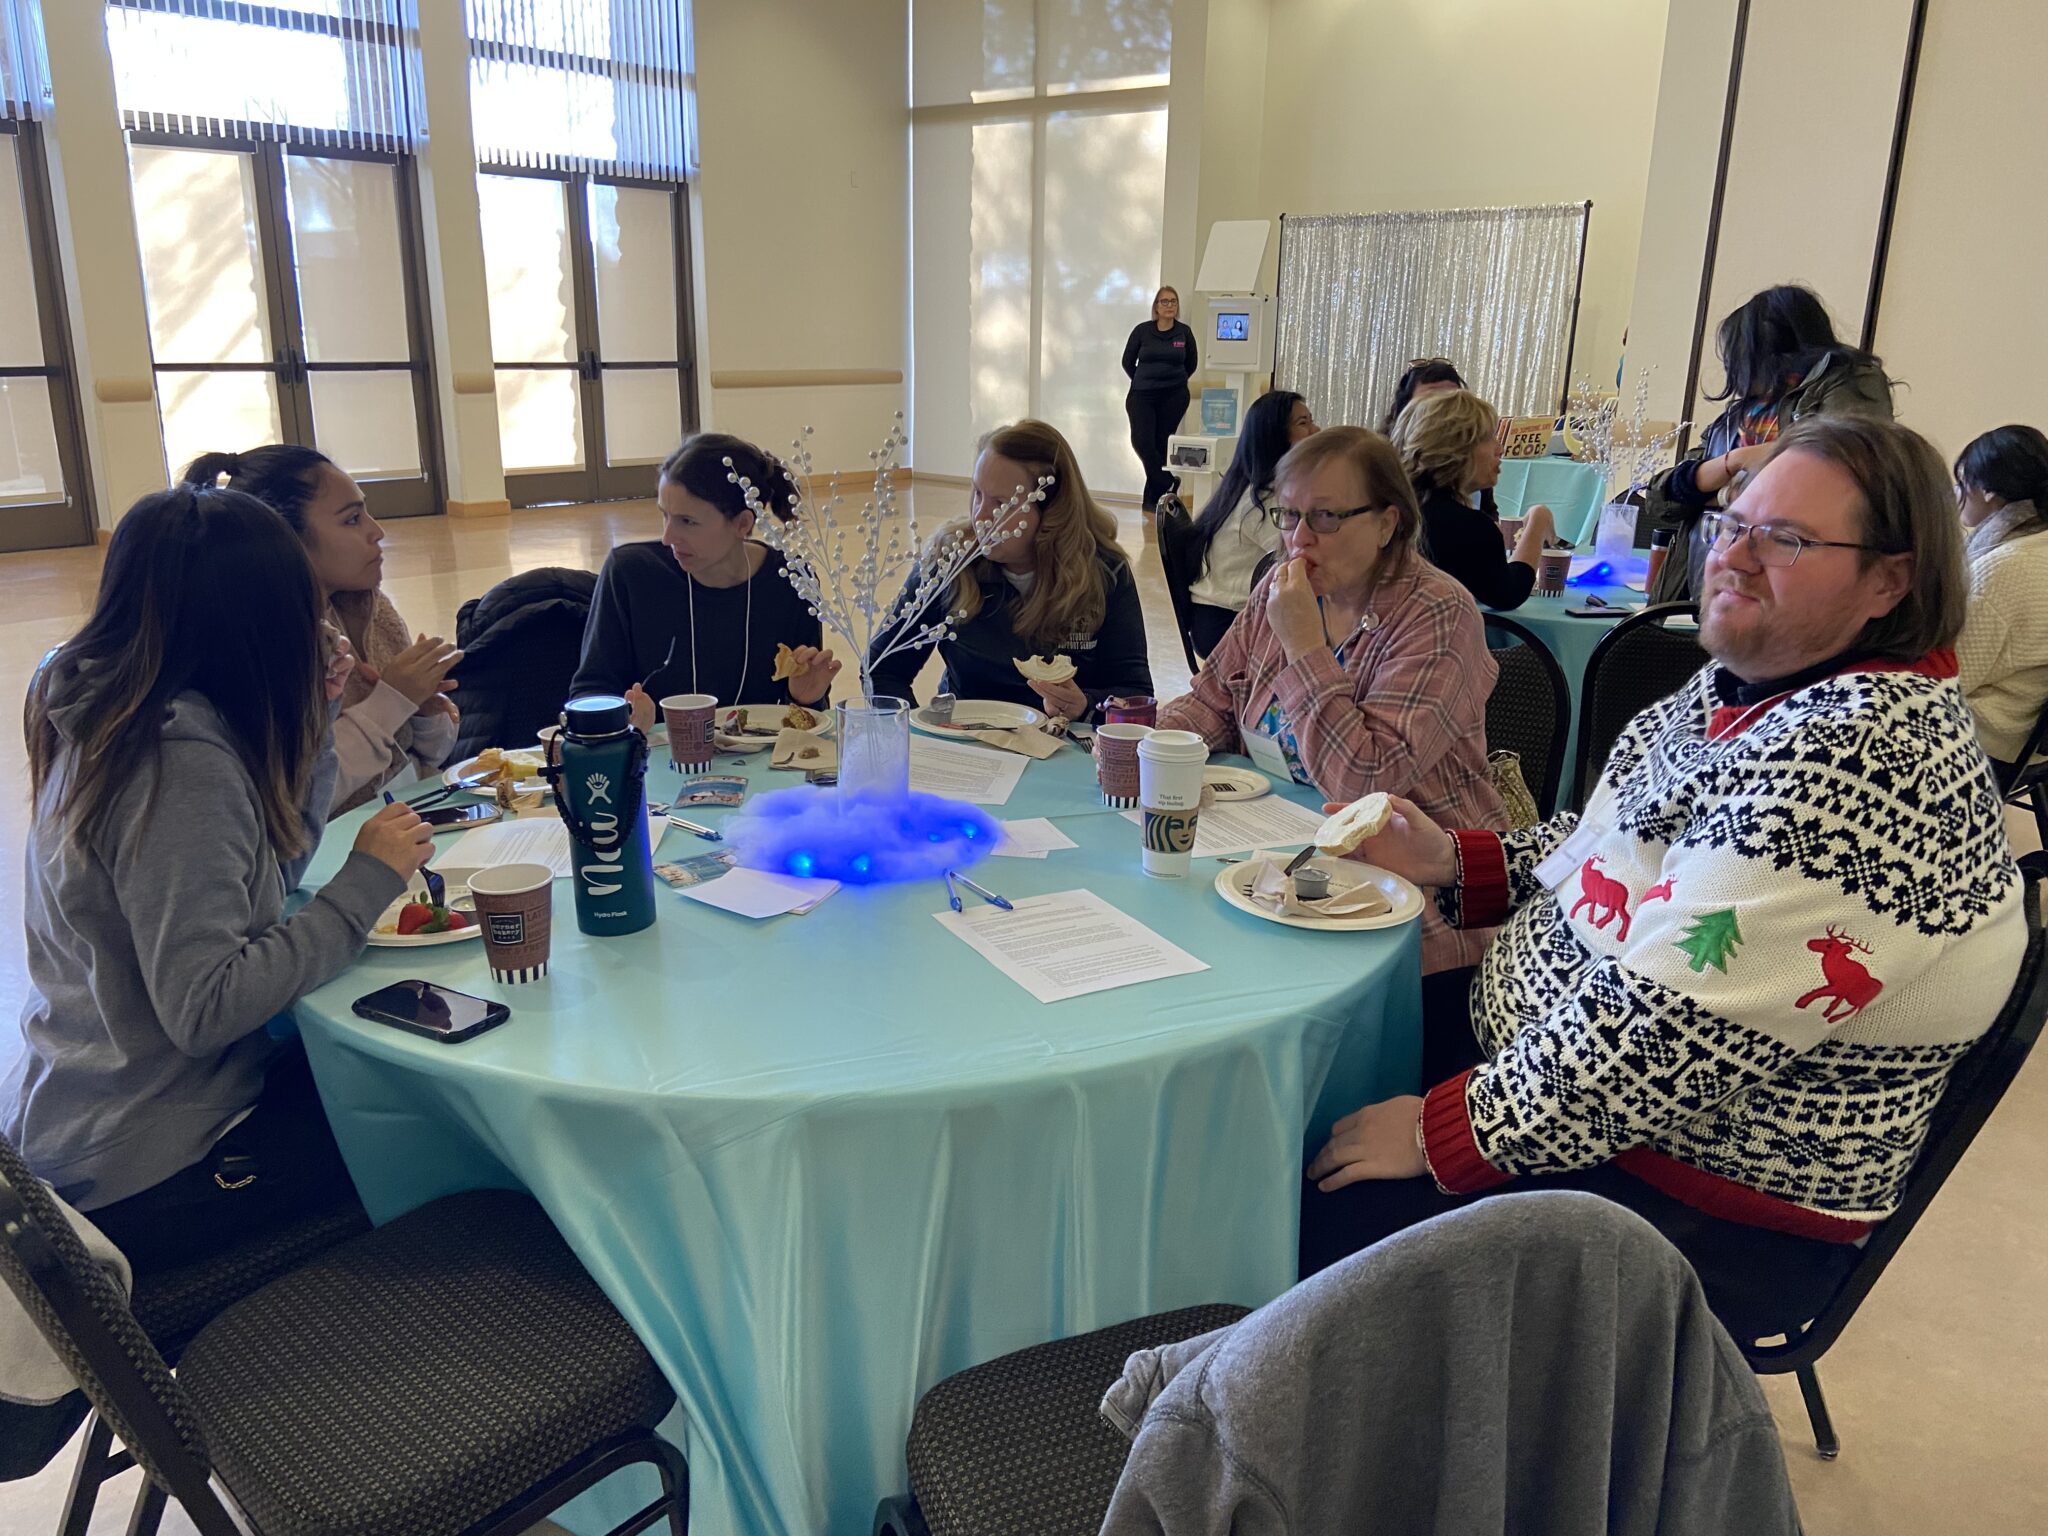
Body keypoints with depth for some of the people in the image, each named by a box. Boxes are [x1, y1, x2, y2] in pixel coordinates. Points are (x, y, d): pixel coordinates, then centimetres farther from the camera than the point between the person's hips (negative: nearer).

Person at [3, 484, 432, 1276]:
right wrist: (366, 881, -23)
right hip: (139, 1176, -9)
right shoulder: (179, 762, -27)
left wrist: (311, 715, 2)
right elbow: (203, 1008, -30)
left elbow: (266, 872, 9)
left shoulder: (109, 721, 2)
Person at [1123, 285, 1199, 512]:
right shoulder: (1142, 330, -2)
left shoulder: (1184, 333, -1)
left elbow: (1191, 364, 15)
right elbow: (1128, 361, 10)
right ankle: (1167, 483, 4)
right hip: (1142, 395, 0)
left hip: (1174, 397, 0)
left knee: (1162, 444, 1)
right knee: (1142, 442, -14)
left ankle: (1153, 498, 11)